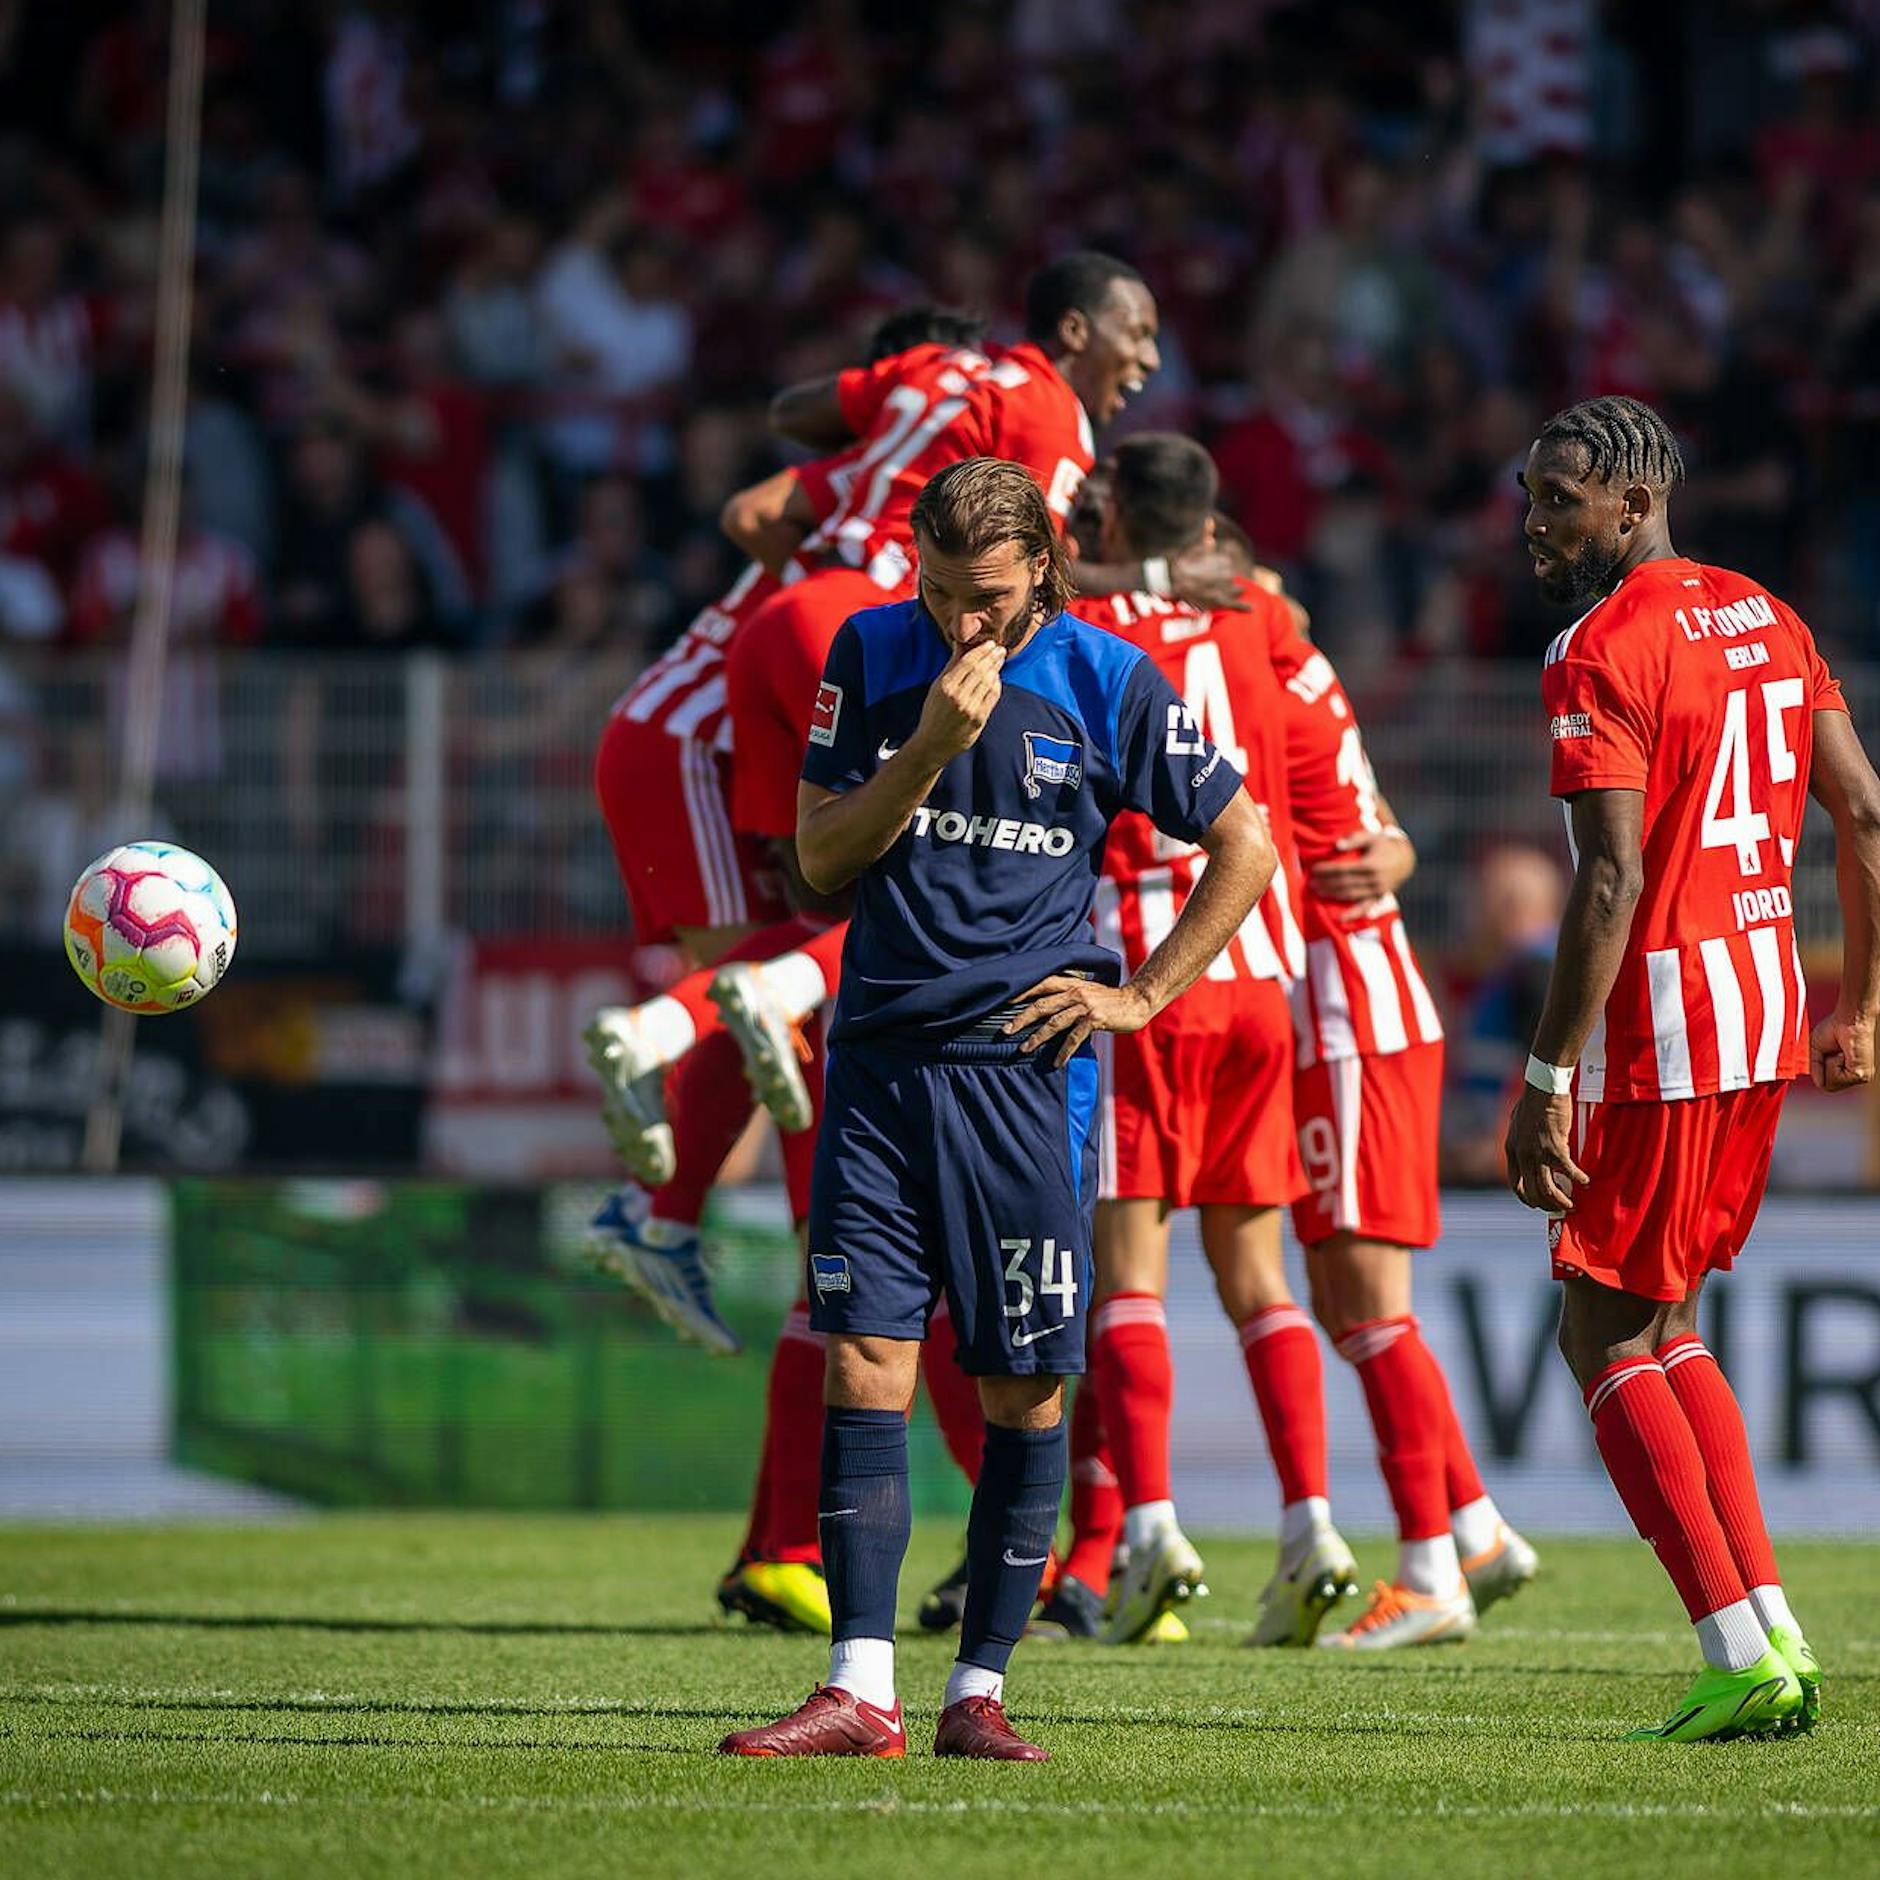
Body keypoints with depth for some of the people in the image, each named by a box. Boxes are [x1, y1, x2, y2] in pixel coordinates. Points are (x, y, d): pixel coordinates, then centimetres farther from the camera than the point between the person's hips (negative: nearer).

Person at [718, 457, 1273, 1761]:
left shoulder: (1109, 684, -2)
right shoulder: (871, 655, 4)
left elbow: (1245, 846, 8)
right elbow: (820, 854, 1)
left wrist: (1143, 995, 3)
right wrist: (934, 744, -12)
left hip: (1026, 1066, -2)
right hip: (881, 1055, 2)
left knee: (1025, 1388, 0)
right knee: (864, 1361, -6)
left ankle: (980, 1690, 8)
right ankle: (861, 1692, -7)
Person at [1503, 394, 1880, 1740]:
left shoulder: (1605, 653, -14)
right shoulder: (1766, 621, 12)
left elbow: (1611, 882, -20)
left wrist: (1548, 1083, -19)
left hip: (1659, 1026, -8)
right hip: (1770, 1016, 8)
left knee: (1609, 1340, 1)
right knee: (1664, 1330, 18)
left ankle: (1744, 1655, -6)